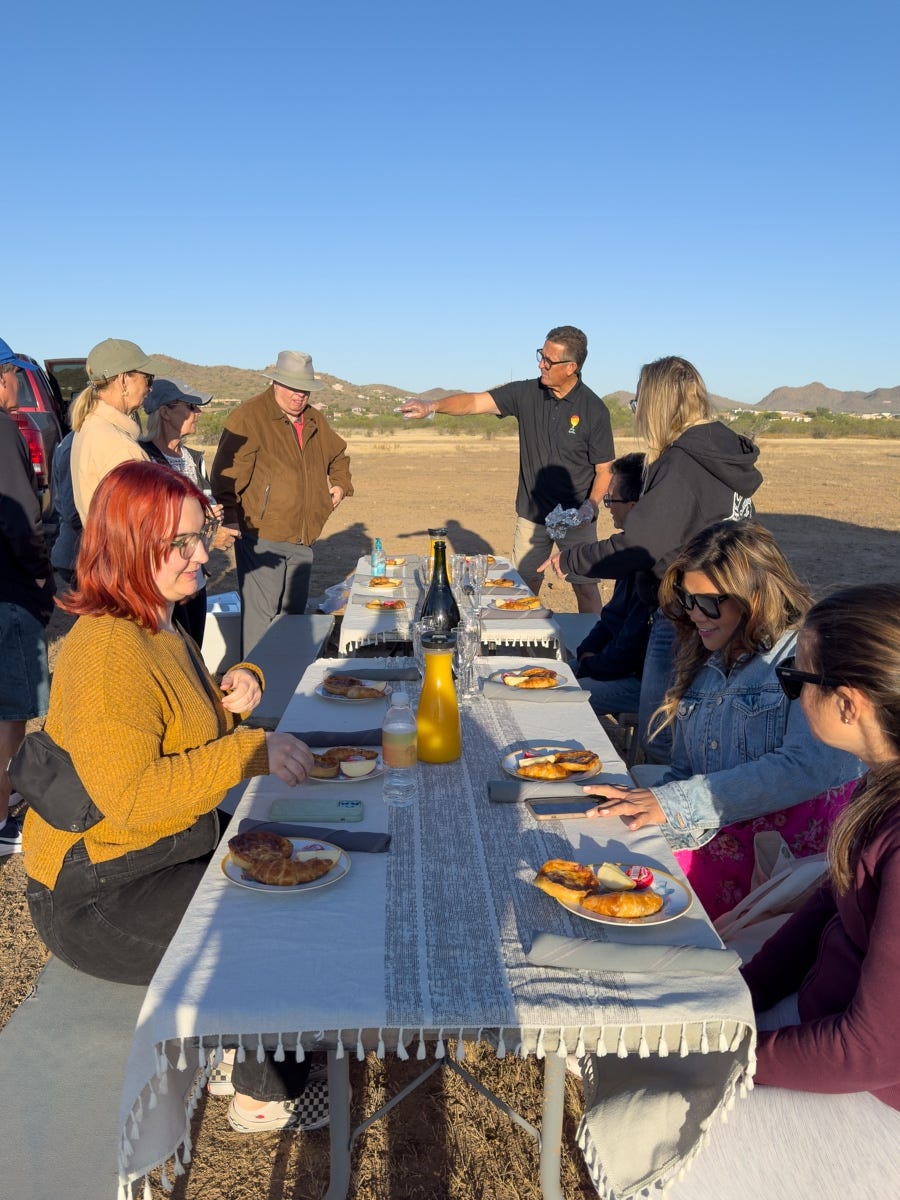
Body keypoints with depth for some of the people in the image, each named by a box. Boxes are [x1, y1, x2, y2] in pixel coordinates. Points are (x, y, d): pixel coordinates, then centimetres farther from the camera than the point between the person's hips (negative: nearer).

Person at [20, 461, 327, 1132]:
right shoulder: (107, 650, -26)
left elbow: (186, 735, 18)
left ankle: (240, 1052, 26)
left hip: (173, 849, 10)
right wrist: (249, 752, -33)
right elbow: (129, 794, -31)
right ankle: (266, 1096, 17)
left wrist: (233, 694, -3)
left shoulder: (158, 625, 6)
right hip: (96, 900, -9)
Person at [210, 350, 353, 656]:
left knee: (294, 614, 16)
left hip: (302, 540, 7)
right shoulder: (249, 416, -10)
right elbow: (226, 476, -16)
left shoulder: (314, 421, 14)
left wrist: (341, 484, 18)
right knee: (260, 616, -9)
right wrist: (232, 522, -23)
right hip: (261, 537, -7)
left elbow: (338, 453, 34)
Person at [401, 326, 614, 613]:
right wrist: (433, 405, -25)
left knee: (585, 587, 3)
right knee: (524, 588, 9)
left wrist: (591, 506, -22)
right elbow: (475, 401, -9)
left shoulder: (594, 410, -10)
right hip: (532, 514, 3)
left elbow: (605, 469, -6)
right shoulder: (527, 393, -3)